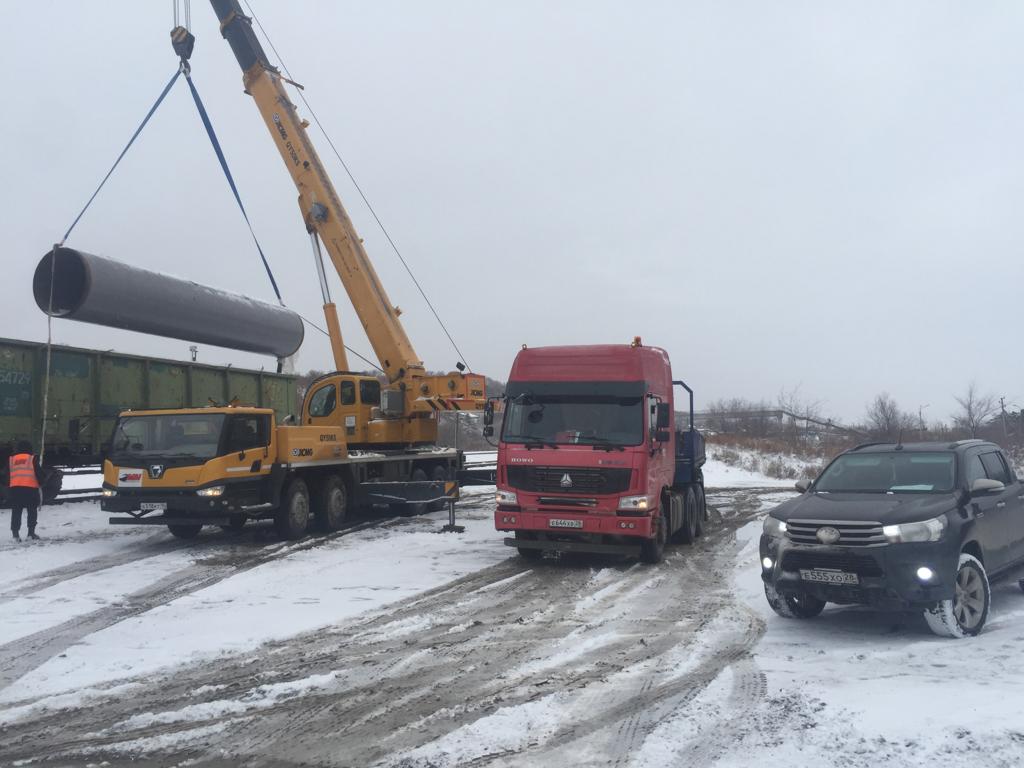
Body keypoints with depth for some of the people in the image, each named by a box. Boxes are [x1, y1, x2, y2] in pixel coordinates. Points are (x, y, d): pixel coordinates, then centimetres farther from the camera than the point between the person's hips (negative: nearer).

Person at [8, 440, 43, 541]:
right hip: (31, 488, -3)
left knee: (16, 512, 6)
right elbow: (38, 473, -3)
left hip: (14, 488, 3)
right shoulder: (33, 459, -2)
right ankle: (31, 533, 5)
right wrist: (41, 483, 12)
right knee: (32, 511, 8)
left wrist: (8, 486, 24)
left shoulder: (11, 460, 9)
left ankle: (15, 533, -2)